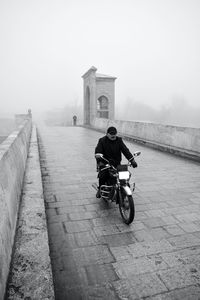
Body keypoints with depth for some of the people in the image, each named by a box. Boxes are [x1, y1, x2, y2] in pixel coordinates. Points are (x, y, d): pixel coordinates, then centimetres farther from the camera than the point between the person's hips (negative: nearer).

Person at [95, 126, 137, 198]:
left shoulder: (119, 140, 8)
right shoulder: (102, 141, 0)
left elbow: (125, 150, -2)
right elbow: (98, 152, -11)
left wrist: (132, 160, -15)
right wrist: (99, 161, -29)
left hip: (116, 163, 2)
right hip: (105, 163, -2)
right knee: (102, 176, -23)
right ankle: (100, 189, 5)